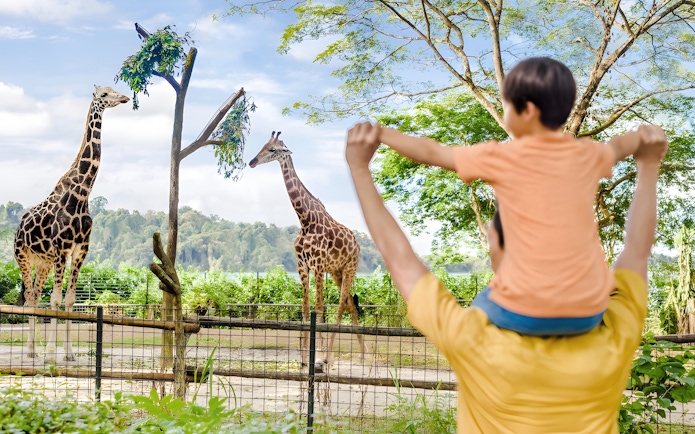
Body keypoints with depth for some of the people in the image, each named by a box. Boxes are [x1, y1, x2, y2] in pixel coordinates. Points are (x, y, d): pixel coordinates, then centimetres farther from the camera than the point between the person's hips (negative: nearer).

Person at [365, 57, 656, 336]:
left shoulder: (503, 159, -5)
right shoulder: (588, 156, 7)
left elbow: (431, 153, 6)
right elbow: (618, 147, 31)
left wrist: (382, 134, 22)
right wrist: (640, 134, 53)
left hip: (524, 314, -4)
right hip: (588, 314, 4)